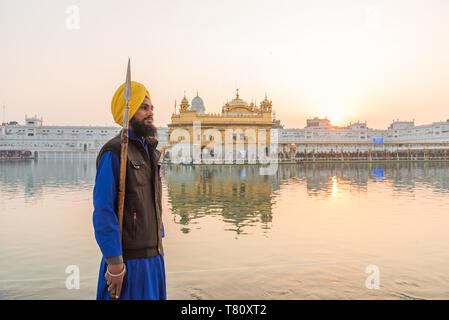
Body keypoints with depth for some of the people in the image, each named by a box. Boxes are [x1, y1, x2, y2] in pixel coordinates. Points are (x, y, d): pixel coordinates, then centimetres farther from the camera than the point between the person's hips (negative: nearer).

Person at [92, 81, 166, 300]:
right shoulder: (114, 152, -15)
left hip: (152, 256, 8)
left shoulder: (148, 152, 11)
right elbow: (103, 211, -19)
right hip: (128, 259, -7)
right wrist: (114, 264, -20)